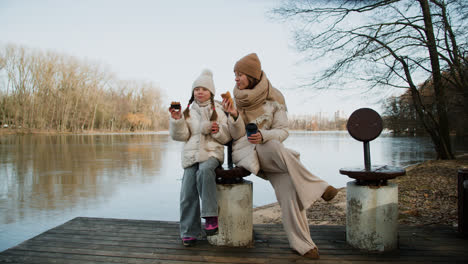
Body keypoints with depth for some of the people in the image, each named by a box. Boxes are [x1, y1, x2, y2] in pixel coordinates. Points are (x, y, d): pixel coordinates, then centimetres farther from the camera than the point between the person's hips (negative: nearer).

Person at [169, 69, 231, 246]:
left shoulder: (218, 110, 10)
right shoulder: (188, 111, 15)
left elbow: (226, 138, 10)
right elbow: (181, 135, 6)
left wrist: (218, 131, -11)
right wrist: (176, 120, -9)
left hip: (212, 153, -3)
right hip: (191, 155, 3)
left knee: (204, 171, -36)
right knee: (187, 194, -8)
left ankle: (210, 216, -29)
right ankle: (189, 232, 4)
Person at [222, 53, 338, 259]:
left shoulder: (273, 99, -1)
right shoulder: (237, 99, 3)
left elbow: (283, 131, -3)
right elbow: (237, 135, -2)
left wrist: (264, 136, -23)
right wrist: (234, 116, -22)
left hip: (270, 151, 1)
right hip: (245, 152, -1)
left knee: (288, 187, -23)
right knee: (276, 148, -34)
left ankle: (301, 244, -12)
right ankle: (317, 186, -21)